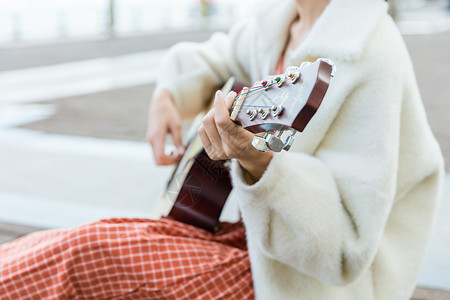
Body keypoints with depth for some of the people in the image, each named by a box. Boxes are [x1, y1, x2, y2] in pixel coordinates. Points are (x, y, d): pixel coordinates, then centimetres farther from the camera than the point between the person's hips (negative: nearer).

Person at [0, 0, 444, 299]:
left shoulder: (368, 57, -23)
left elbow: (345, 250, -26)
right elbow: (213, 58, 24)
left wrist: (258, 164, -42)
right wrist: (167, 96, 2)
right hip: (252, 236, 8)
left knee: (87, 253, -19)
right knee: (49, 247, -3)